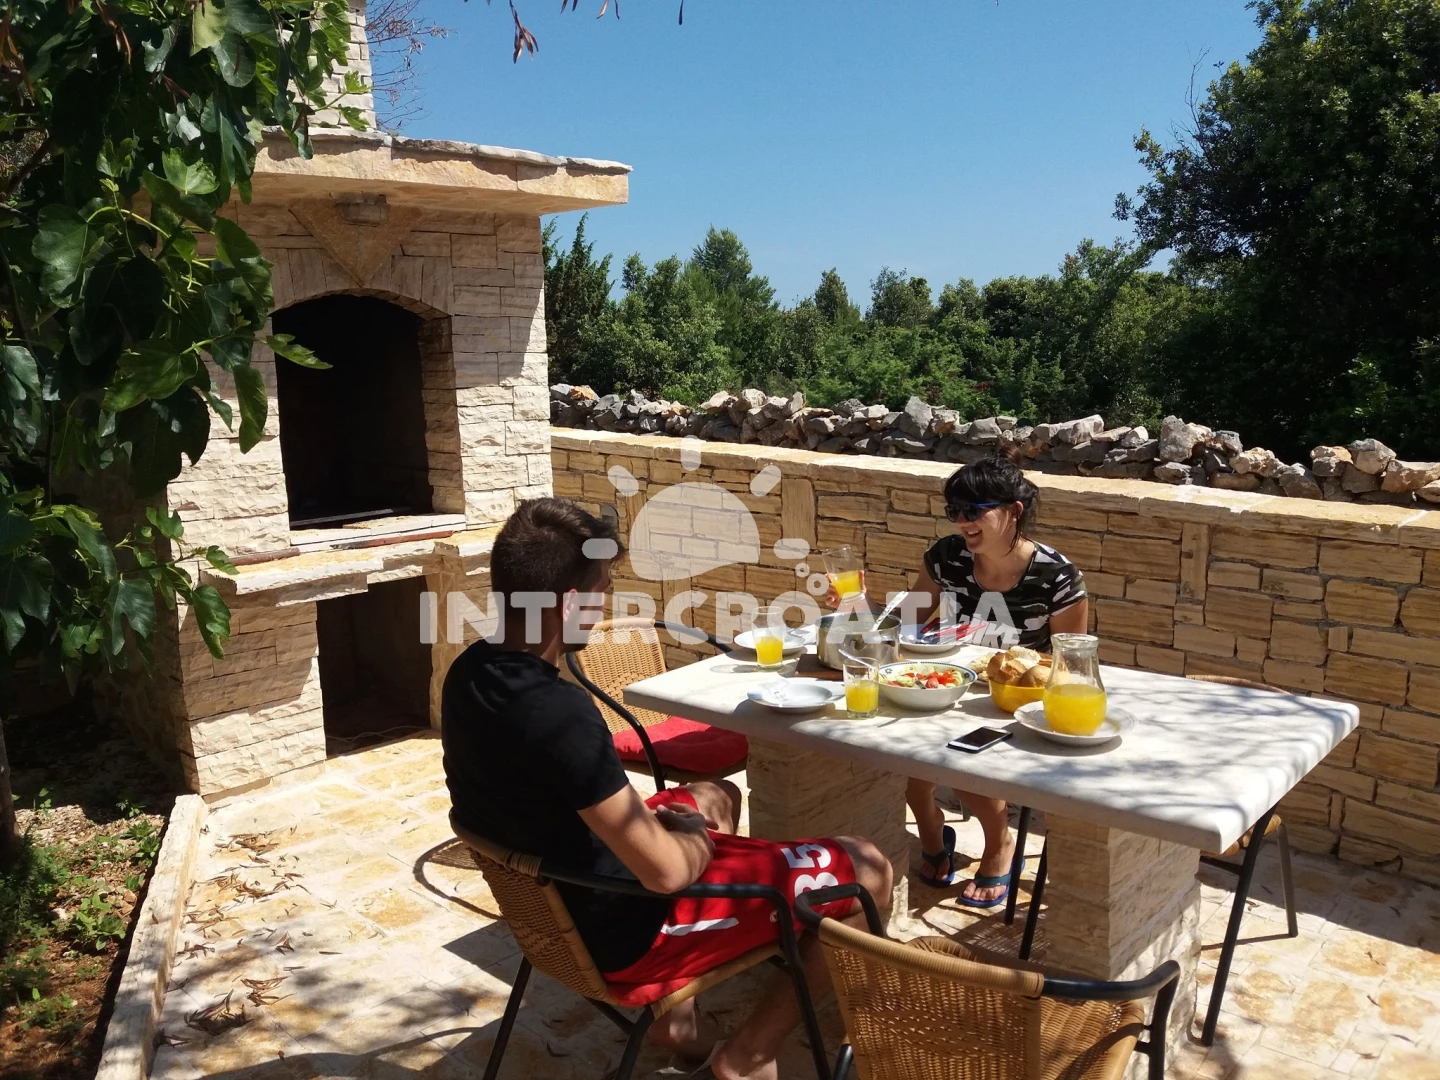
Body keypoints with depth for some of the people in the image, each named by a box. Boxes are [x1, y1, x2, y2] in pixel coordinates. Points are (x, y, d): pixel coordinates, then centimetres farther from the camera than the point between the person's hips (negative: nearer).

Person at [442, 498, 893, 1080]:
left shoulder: (469, 672, -6)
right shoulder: (560, 711, -33)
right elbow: (666, 871, -29)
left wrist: (668, 821, 6)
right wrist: (696, 836, -7)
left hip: (553, 905, 9)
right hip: (623, 932, -8)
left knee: (717, 794, 31)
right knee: (866, 869, -1)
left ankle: (674, 1008, 26)